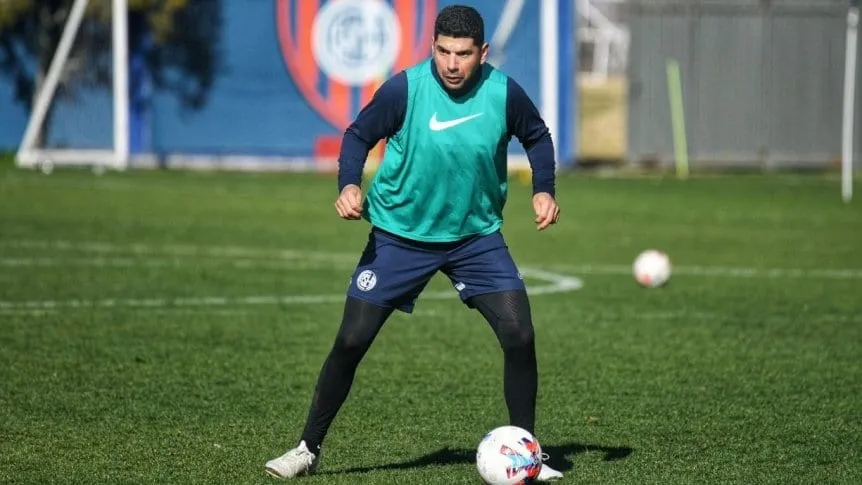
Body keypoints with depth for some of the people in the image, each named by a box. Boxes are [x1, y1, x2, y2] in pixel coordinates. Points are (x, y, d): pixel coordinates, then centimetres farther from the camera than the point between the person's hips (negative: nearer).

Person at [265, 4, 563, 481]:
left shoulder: (503, 93, -11)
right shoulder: (405, 88, -17)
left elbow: (537, 136, 8)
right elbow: (359, 134, -4)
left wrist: (543, 190, -5)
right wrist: (349, 184, -21)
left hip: (477, 235, 1)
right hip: (400, 233, -1)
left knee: (519, 336, -12)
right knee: (351, 341, -4)